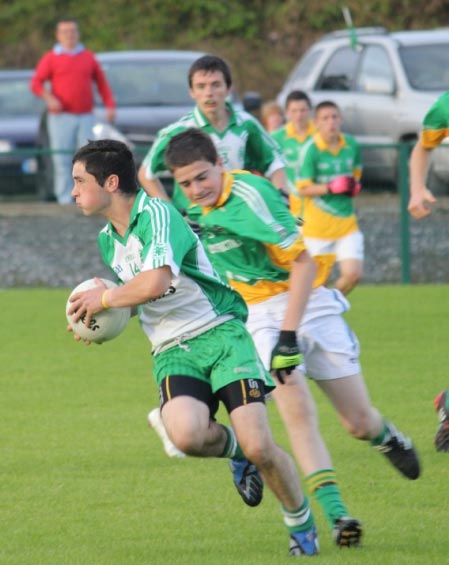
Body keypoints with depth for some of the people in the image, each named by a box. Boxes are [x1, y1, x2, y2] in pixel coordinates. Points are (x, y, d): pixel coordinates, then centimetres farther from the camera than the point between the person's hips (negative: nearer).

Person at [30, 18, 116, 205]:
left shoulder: (88, 57, 14)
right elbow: (36, 83, -1)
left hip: (86, 117, 2)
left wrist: (110, 105, 6)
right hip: (61, 117, -2)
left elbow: (101, 82, 16)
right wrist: (48, 97, -20)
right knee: (62, 159, -5)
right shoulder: (51, 58, 5)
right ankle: (64, 197, -3)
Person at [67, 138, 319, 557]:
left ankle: (301, 522, 11)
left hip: (219, 333, -6)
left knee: (258, 447, -17)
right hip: (171, 353, 6)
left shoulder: (156, 214, -11)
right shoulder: (107, 240, 16)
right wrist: (100, 321, 15)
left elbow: (154, 283, -26)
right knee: (186, 435, -28)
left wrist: (103, 298, -10)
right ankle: (234, 449, 7)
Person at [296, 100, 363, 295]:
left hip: (347, 222, 4)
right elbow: (303, 189, -13)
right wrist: (331, 188, -25)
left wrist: (354, 186, -1)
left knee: (353, 274, -7)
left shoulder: (351, 145, 2)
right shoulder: (310, 150, -13)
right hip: (318, 226, -4)